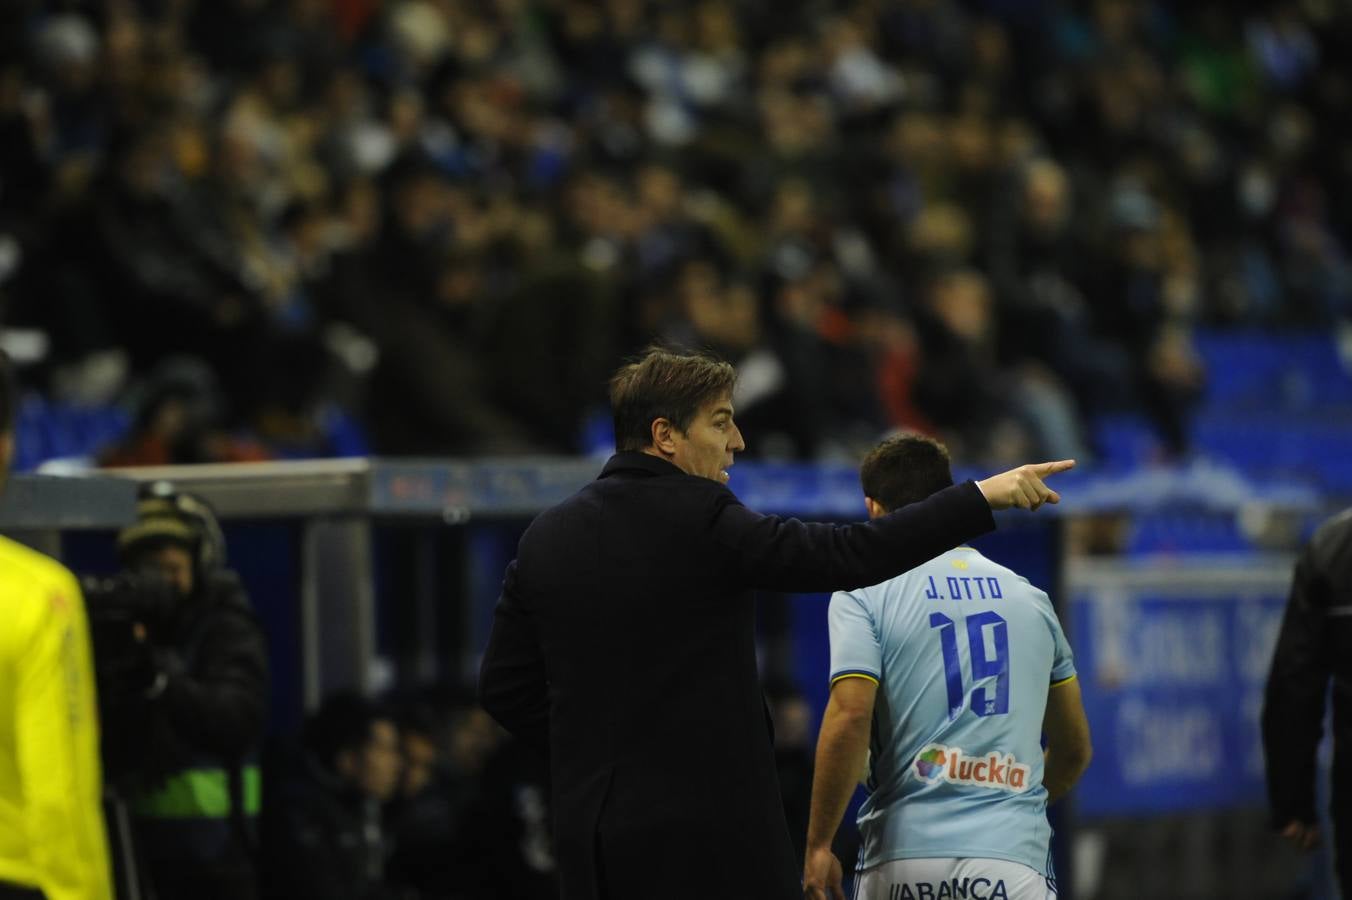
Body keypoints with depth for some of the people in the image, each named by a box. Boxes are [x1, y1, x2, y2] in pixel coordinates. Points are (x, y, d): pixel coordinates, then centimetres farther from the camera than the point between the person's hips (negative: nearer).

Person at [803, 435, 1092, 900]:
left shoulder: (863, 594, 3)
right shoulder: (1031, 598, 16)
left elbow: (850, 717, -11)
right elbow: (1075, 748, 23)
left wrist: (818, 845, -6)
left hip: (903, 850, -2)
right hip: (1014, 853, 2)